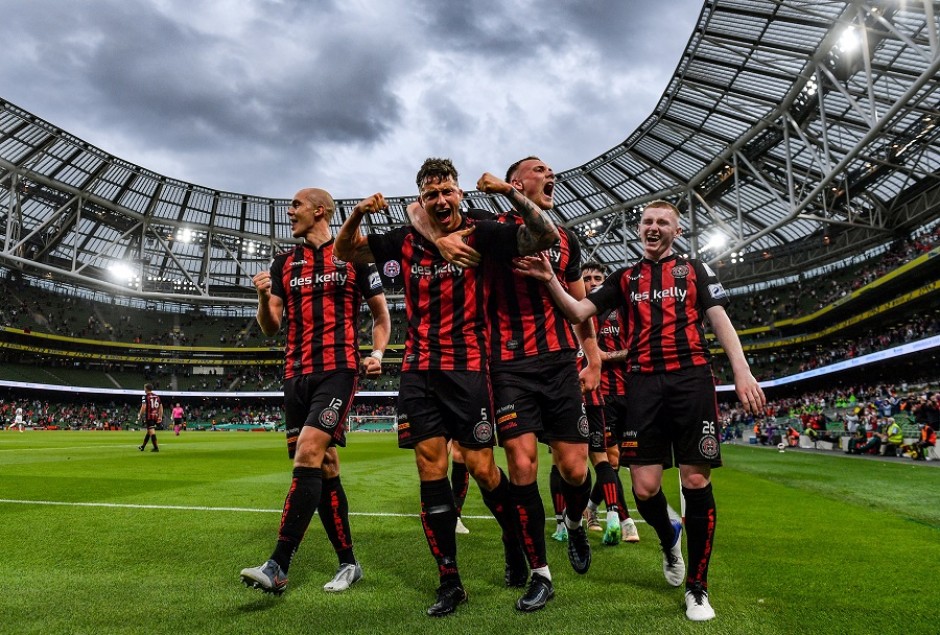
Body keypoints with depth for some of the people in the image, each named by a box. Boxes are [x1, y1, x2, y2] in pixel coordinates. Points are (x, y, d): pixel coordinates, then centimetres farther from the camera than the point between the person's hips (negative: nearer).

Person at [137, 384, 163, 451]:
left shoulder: (146, 396, -5)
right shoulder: (157, 396, 14)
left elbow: (143, 407, -14)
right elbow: (161, 407, 14)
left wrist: (140, 416, -4)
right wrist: (160, 417, 18)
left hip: (149, 416, -7)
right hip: (156, 416, 7)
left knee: (151, 431, -7)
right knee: (148, 431, 18)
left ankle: (156, 448, -12)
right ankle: (143, 446, 30)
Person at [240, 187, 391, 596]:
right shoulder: (283, 263, 16)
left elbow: (381, 314, 12)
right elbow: (270, 328, 12)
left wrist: (377, 353, -4)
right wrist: (263, 297, -8)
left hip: (338, 369, -5)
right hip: (297, 374, 5)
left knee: (308, 454, -19)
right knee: (325, 467, 7)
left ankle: (278, 567, -14)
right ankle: (348, 563, 19)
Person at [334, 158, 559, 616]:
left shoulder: (480, 235, -2)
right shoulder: (406, 242, 8)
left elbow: (546, 236, -10)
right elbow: (345, 251, 17)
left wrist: (511, 192, -20)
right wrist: (357, 214, -2)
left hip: (467, 367, -3)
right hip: (418, 371, 4)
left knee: (482, 469, -3)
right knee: (430, 470, 2)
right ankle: (449, 582, 15)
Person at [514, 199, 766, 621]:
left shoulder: (695, 269, 15)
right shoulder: (624, 278, 18)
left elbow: (719, 320, 7)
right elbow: (579, 312, 10)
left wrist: (742, 371, -6)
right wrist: (550, 280, -7)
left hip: (691, 380, -1)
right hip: (643, 384, 1)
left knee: (696, 482, -2)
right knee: (644, 488, -3)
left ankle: (697, 587, 14)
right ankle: (669, 539, 32)